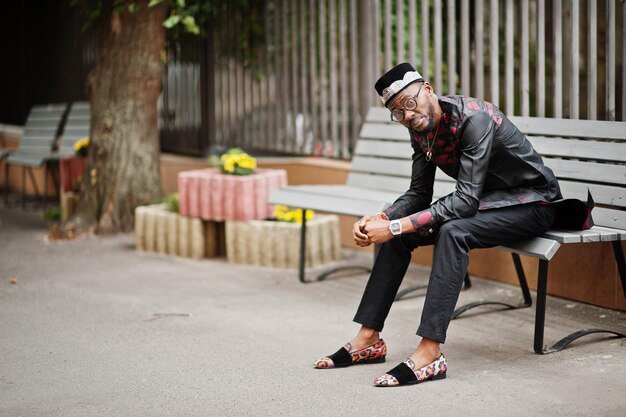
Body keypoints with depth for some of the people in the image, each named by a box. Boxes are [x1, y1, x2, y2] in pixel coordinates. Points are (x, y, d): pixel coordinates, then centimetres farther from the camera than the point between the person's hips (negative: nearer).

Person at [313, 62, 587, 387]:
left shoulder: (473, 119, -29)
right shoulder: (420, 129, -4)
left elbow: (466, 200, -33)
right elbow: (419, 194, 2)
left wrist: (397, 226, -36)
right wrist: (379, 220, -18)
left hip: (531, 204, -9)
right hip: (483, 200, 9)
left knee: (453, 231, -34)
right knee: (397, 232, -3)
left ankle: (430, 353, -36)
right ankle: (368, 339, 1)